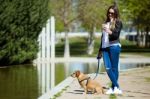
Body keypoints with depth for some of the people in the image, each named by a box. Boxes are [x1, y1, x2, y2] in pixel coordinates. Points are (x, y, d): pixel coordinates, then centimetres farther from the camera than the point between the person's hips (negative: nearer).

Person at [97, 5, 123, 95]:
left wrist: (109, 31, -28)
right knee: (108, 68, -4)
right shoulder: (106, 23, 20)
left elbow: (116, 35, -10)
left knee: (114, 68, -4)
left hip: (114, 46, -6)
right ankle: (117, 87, 0)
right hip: (105, 47, 6)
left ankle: (114, 88, 1)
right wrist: (100, 50, 22)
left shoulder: (118, 22, 2)